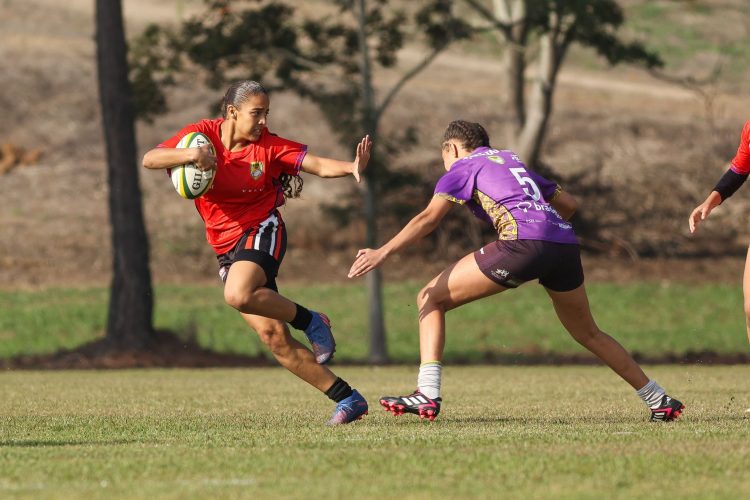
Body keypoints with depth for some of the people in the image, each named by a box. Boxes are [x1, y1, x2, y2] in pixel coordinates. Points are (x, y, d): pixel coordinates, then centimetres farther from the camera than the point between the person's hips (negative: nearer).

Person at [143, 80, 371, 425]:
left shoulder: (268, 146, -6)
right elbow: (149, 159, -11)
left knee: (238, 294, -35)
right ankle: (347, 398, 1)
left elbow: (318, 165, -12)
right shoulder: (203, 135, -3)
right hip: (226, 250, 3)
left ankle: (310, 321, -11)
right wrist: (189, 154, -29)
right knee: (274, 338, -5)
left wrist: (351, 167, -33)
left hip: (261, 231, -3)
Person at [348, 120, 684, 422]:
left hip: (523, 244, -7)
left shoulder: (463, 165, 15)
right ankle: (659, 401, 27)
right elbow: (568, 204, 35)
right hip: (565, 244, 7)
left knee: (430, 299, 4)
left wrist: (382, 253, -5)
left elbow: (429, 218, -1)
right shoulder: (513, 161, 34)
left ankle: (428, 394, -11)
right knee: (589, 334, 26)